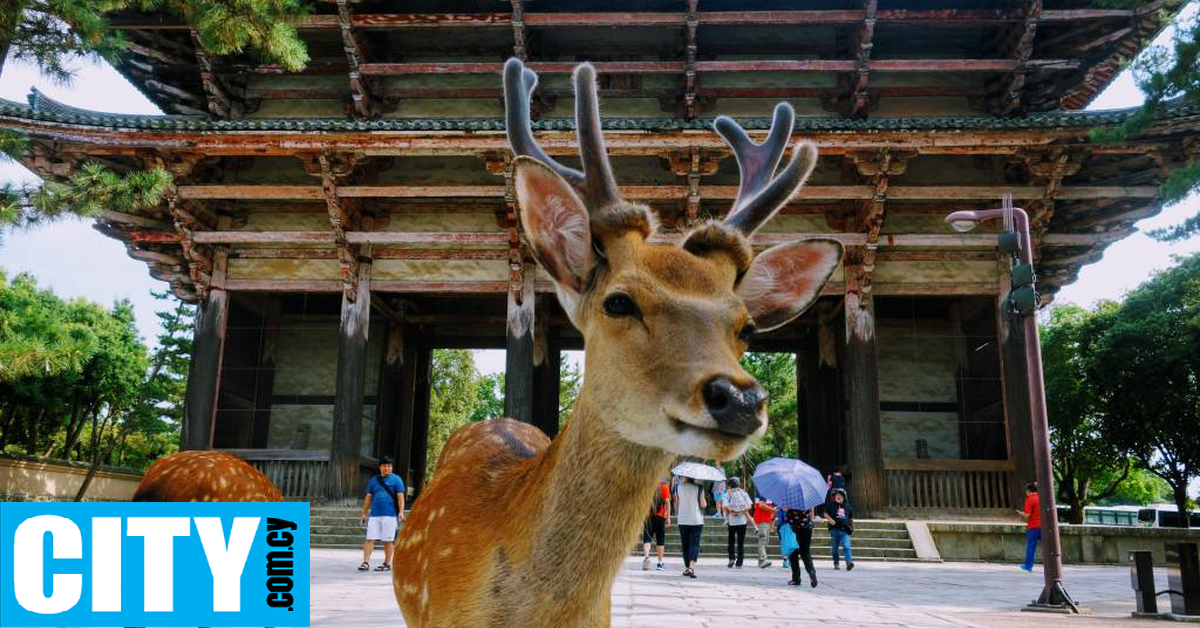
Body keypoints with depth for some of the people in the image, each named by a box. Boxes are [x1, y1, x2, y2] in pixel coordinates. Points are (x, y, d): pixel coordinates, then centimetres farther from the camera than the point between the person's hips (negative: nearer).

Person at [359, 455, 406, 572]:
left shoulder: (396, 479, 2)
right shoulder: (374, 480, 13)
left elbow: (400, 496, -3)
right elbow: (368, 497, 17)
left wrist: (401, 512, -14)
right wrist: (364, 514, 15)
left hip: (390, 515, -3)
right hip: (374, 515, 3)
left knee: (388, 540, 3)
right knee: (370, 539, -2)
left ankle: (387, 564, 12)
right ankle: (366, 562, 0)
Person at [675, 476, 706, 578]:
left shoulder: (678, 488, 0)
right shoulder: (699, 488, -7)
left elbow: (676, 505, 5)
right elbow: (703, 505, -6)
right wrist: (706, 502, 13)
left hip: (682, 521, 2)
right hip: (696, 520, -2)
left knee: (685, 545, 14)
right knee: (695, 544, -2)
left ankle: (687, 568, 20)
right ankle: (691, 567, -19)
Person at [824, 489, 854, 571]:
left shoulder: (847, 506, 10)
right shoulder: (832, 505, 4)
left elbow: (851, 517, 23)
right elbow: (825, 513, 9)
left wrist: (851, 526, 18)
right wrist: (830, 519, -9)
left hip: (844, 530, 0)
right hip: (834, 529, 0)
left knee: (846, 546, -16)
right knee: (834, 548, 8)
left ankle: (849, 562, -26)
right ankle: (836, 563, 21)